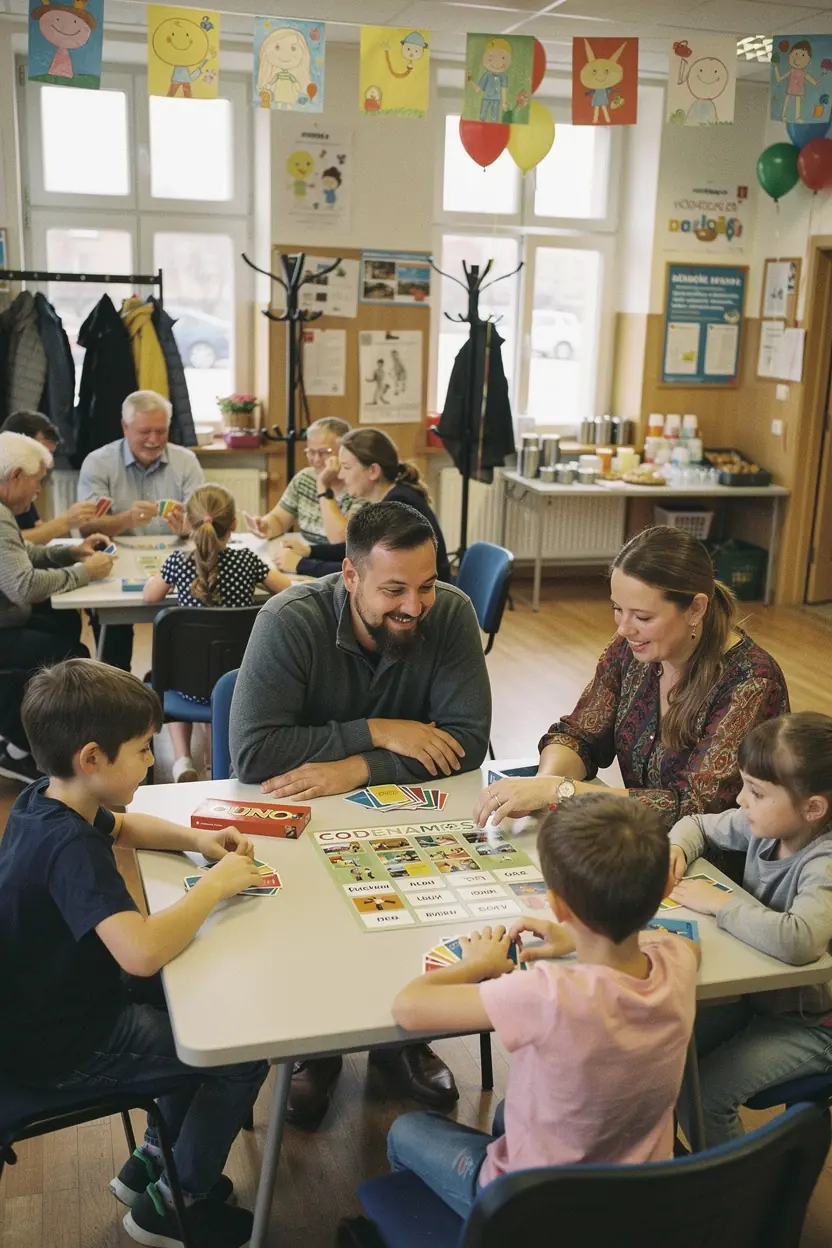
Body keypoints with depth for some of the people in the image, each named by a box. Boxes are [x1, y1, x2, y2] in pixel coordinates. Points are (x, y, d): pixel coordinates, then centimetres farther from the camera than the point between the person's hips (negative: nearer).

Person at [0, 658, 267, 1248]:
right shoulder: (69, 847, -33)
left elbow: (122, 826, 19)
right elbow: (142, 953, -47)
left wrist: (195, 839, 1)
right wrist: (216, 884, -30)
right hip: (64, 1051, -9)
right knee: (247, 1052, -1)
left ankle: (151, 1161, 30)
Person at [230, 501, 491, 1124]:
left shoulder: (451, 615, -14)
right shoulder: (291, 621, -21)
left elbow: (468, 739, -18)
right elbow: (252, 752, -26)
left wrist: (357, 769, -28)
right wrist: (376, 732, -25)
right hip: (300, 813, -2)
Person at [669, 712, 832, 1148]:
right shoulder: (765, 824, -7)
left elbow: (797, 940, -49)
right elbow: (699, 824, 13)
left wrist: (719, 902, -34)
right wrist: (677, 847, -10)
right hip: (756, 993, 7)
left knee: (703, 1095, -18)